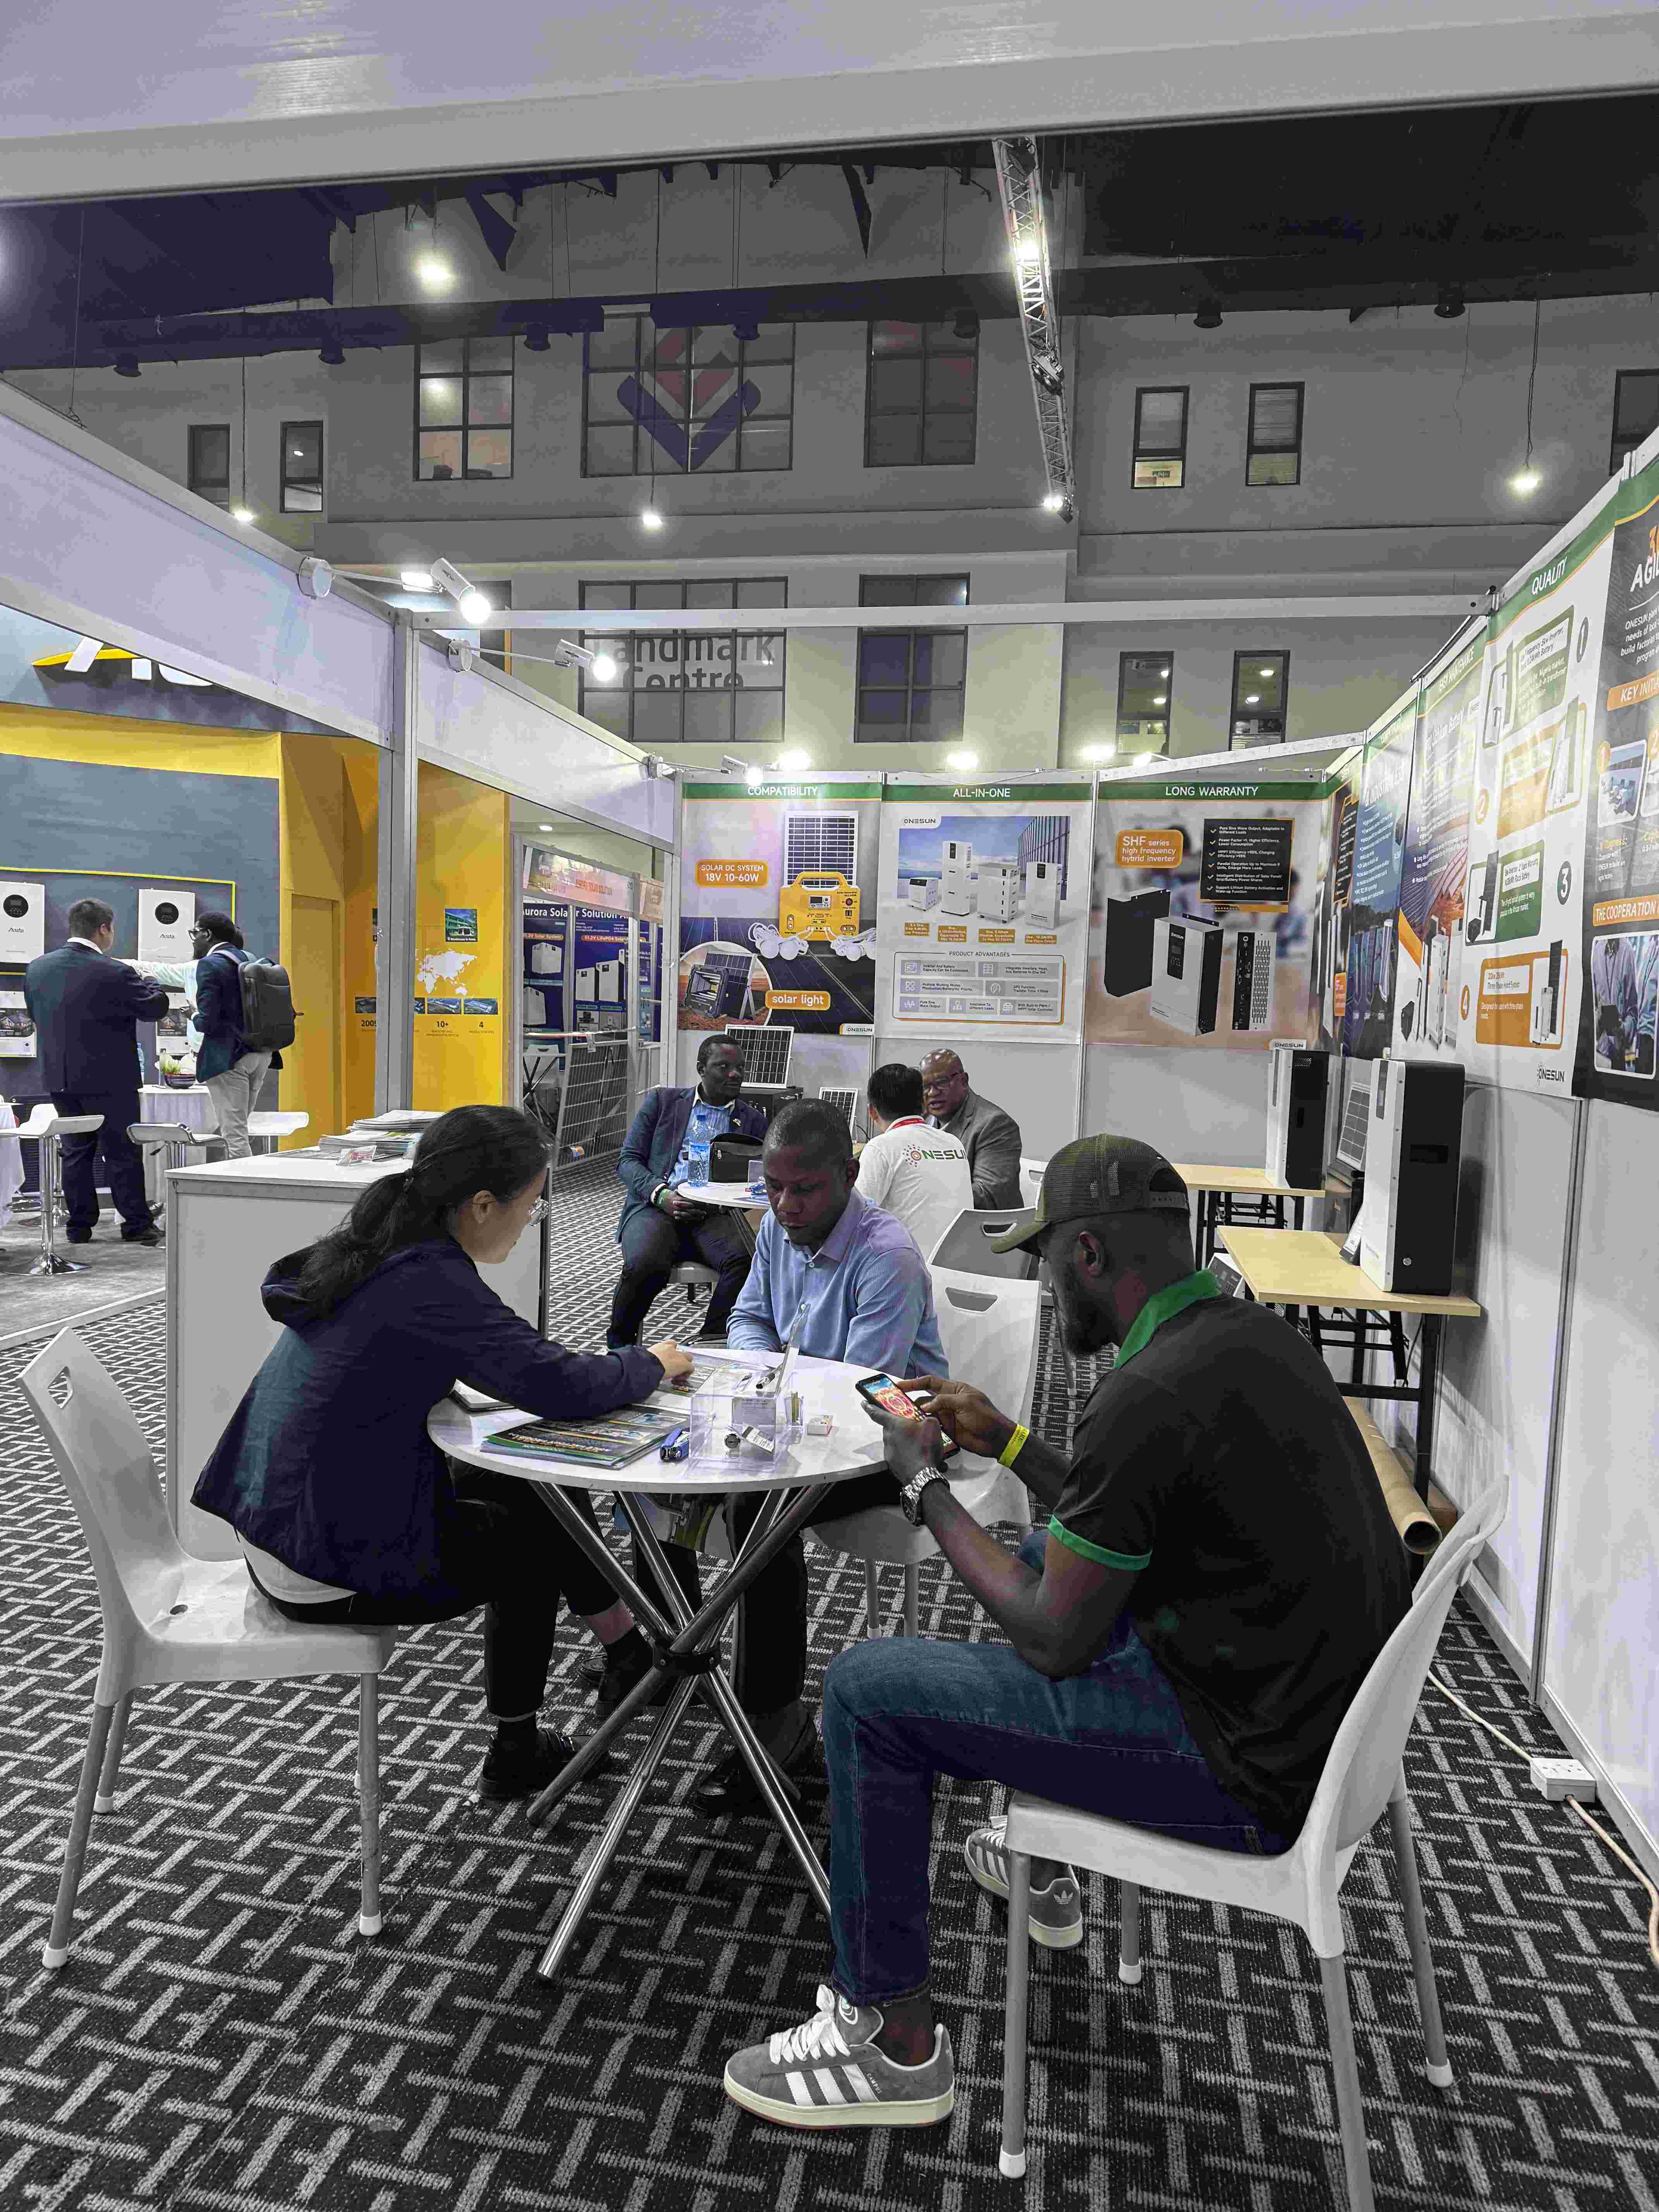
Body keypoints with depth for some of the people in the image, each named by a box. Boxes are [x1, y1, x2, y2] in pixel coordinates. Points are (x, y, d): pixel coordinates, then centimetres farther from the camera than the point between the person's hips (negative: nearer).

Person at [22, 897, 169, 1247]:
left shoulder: (37, 968, 2)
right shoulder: (115, 973, -19)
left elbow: (34, 1014, 16)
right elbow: (156, 1008, -7)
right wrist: (151, 983, 13)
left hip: (59, 1078, 6)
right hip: (108, 1080, -6)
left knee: (76, 1153, 14)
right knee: (122, 1153, 3)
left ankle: (79, 1225, 19)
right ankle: (137, 1225, 9)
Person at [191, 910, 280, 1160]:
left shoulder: (209, 965, -11)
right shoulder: (248, 959, 12)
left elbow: (208, 1021, -17)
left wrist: (195, 1018, 3)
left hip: (229, 1056, -8)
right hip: (261, 1054, 8)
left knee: (234, 1135, -5)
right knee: (238, 1130, 17)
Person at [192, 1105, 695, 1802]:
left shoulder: (374, 1250, 3)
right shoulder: (431, 1284, -26)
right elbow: (563, 1388, -28)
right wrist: (653, 1364, -8)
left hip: (277, 1525, 8)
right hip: (329, 1570, -8)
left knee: (525, 1487, 15)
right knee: (531, 1540, 14)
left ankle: (627, 1652, 26)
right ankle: (514, 1753, 31)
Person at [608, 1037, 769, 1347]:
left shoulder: (754, 1120, 18)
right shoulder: (663, 1101, 15)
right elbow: (629, 1161, 9)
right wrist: (660, 1194, -11)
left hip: (716, 1216, 1)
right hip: (657, 1206, -1)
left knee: (744, 1260, -34)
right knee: (646, 1263, -34)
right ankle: (618, 1346, -6)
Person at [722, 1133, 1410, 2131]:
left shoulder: (1150, 1393, -27)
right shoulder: (1258, 1333, 2)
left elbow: (1054, 1639, -17)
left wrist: (925, 1485, -6)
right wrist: (1005, 1440, 14)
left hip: (1248, 1769, -9)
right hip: (1331, 1715, 9)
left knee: (867, 1689, -6)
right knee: (1048, 1557, 29)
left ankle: (895, 2042, 12)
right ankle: (1052, 1867, 44)